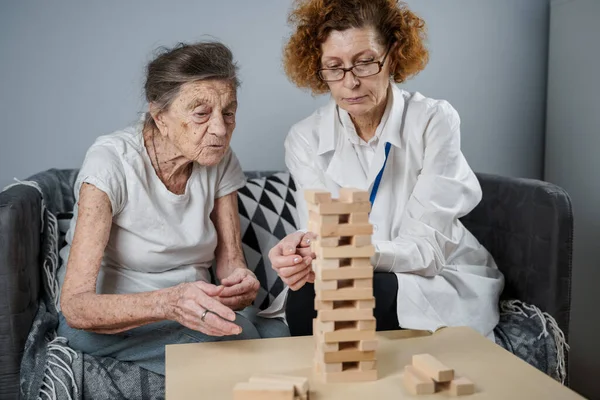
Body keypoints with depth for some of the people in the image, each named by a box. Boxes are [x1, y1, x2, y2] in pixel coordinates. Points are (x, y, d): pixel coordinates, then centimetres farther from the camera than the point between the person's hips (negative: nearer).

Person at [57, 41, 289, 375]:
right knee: (233, 333, -31)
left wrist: (243, 283, -28)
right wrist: (167, 303, -45)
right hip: (105, 320, -4)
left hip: (191, 309, 4)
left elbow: (231, 263, -3)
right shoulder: (111, 162, -21)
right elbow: (75, 305, -26)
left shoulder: (221, 161, -6)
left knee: (276, 332, -27)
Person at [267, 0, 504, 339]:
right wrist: (303, 250, -37)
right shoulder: (305, 139, -6)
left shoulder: (435, 122, -15)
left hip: (443, 282, -1)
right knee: (306, 294, -29)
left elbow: (426, 249, -19)